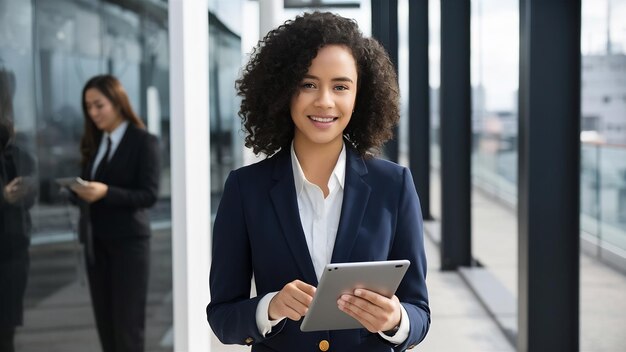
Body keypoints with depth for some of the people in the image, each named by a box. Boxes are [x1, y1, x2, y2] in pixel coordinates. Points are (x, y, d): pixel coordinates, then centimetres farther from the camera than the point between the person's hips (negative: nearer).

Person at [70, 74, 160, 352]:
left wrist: (106, 192, -26)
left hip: (129, 241, -6)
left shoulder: (144, 141, -8)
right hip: (96, 241, 6)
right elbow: (89, 186, 12)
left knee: (127, 323, -1)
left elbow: (149, 195, -14)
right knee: (105, 322, 8)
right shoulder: (93, 142, 11)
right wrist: (78, 190, -11)